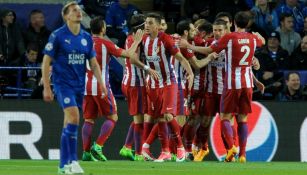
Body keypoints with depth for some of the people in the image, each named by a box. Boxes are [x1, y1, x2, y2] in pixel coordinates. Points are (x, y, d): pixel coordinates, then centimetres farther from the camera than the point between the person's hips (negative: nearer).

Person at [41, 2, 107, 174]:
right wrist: (46, 87, -9)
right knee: (74, 116, -21)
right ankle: (72, 160, -18)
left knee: (69, 124, 8)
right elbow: (46, 62, -5)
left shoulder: (86, 37, 9)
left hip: (79, 85, 5)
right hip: (63, 82, -5)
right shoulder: (57, 36, -6)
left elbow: (93, 63, 15)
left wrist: (101, 83, 2)